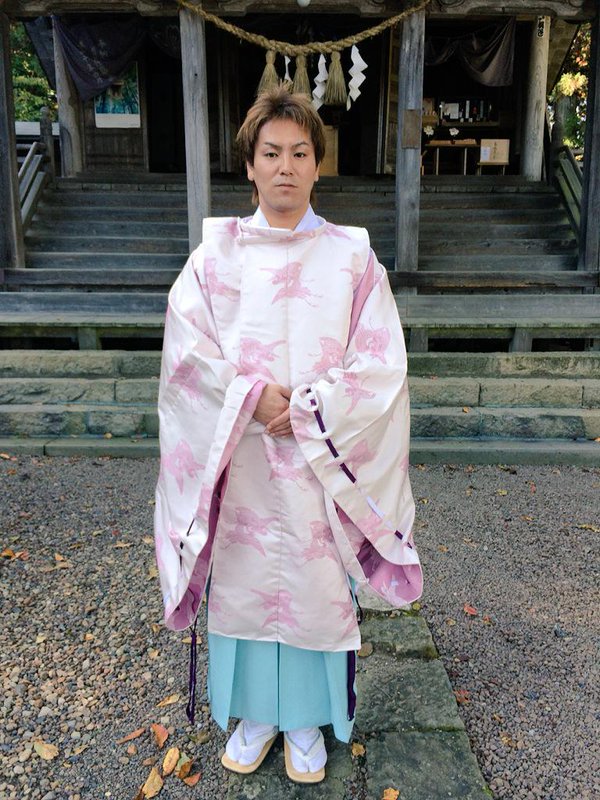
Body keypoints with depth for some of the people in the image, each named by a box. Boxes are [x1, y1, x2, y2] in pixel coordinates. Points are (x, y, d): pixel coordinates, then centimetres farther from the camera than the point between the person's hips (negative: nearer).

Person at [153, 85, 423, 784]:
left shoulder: (351, 256, 0)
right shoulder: (217, 250, 3)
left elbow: (380, 366, -4)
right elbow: (187, 348, -3)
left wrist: (304, 407, -14)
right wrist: (252, 396, -16)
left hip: (321, 461, 0)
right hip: (238, 458, 1)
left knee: (316, 582, 9)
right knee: (243, 578, 12)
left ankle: (307, 721, 35)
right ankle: (255, 714, 37)